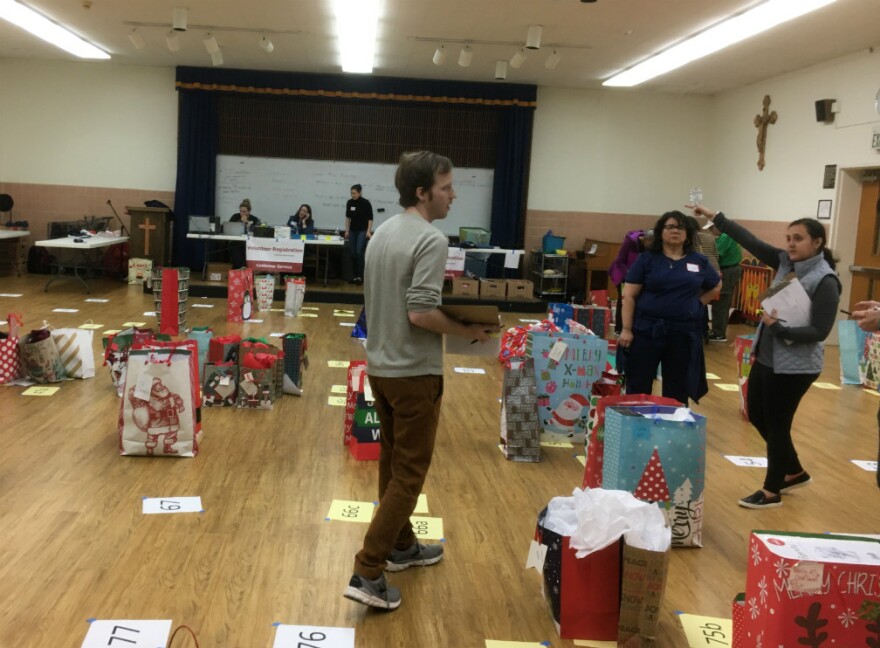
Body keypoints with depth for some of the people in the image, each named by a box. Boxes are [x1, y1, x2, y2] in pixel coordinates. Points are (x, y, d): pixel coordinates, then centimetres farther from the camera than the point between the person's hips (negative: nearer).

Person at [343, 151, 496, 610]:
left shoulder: (382, 232, 9)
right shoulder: (431, 240, -19)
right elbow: (420, 313, -26)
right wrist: (468, 331, -11)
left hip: (380, 364, 9)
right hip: (413, 371, -9)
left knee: (392, 462, 20)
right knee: (409, 472, -1)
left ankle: (401, 546, 35)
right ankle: (367, 572, -2)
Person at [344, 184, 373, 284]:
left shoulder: (366, 203, -11)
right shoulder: (349, 203, 3)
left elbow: (370, 218, -8)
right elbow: (348, 217, 13)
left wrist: (368, 231, -15)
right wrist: (347, 230, 9)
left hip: (363, 231, -5)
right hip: (353, 231, 5)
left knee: (359, 252, -15)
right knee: (353, 254, 4)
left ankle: (360, 276, -13)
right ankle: (356, 276, 10)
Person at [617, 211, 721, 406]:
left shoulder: (699, 261, 6)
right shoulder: (647, 259, -1)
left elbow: (716, 287, 22)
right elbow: (629, 296, -3)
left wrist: (697, 303, 6)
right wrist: (626, 329, -10)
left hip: (684, 332, 2)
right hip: (647, 329, -2)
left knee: (677, 390, 10)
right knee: (638, 388, 1)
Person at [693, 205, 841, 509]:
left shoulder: (825, 282, -17)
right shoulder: (786, 262, 2)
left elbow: (820, 331, -20)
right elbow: (751, 241, 2)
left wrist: (780, 329, -27)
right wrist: (714, 217, 0)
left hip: (794, 366, -8)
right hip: (766, 357, 8)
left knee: (776, 425, 4)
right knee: (756, 415, 18)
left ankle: (771, 492, 22)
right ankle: (795, 472, 37)